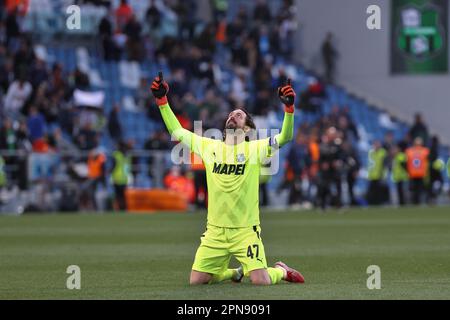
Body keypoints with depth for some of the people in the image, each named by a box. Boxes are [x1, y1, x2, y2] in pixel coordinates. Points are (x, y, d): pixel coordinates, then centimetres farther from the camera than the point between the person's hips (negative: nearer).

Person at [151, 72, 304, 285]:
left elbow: (285, 137, -14)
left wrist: (289, 107, -29)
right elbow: (177, 131, 12)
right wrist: (161, 100, 6)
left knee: (260, 281, -16)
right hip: (215, 232, 4)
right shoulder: (209, 147, 8)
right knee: (196, 281, -2)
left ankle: (281, 270, 20)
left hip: (246, 231, -4)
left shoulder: (255, 149, -2)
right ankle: (236, 272, 26)